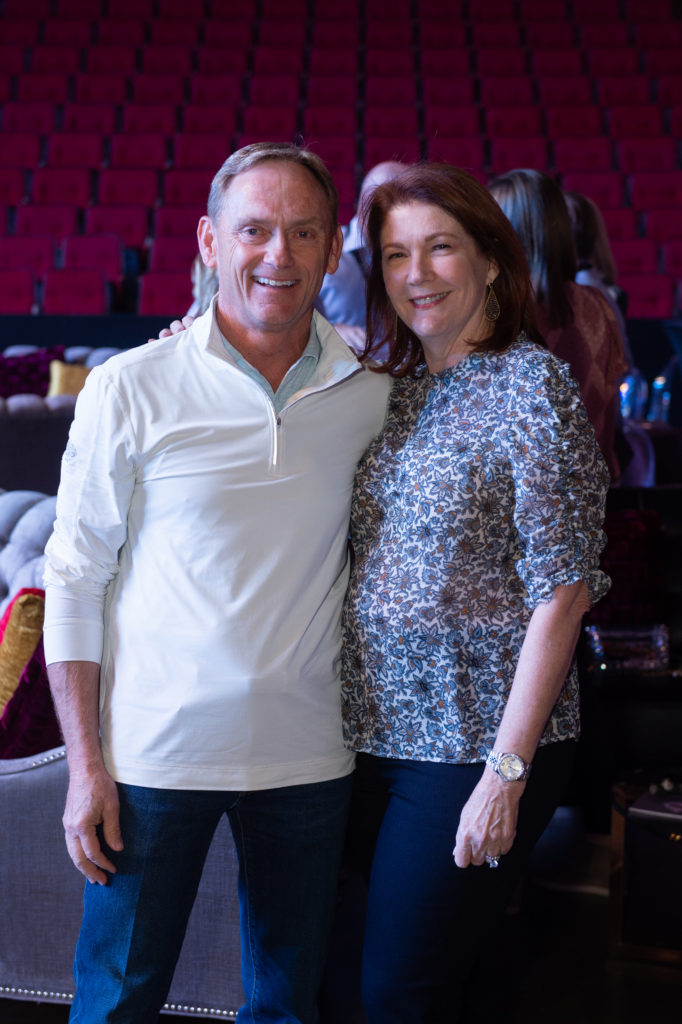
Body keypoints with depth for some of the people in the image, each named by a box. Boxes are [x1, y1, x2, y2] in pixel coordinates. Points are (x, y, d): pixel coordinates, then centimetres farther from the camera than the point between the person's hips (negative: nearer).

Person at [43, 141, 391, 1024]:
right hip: (155, 753, -2)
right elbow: (74, 581, -4)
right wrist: (86, 763, -6)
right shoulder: (128, 391, -8)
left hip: (308, 755, 3)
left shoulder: (373, 395, 0)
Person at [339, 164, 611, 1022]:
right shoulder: (394, 387, 7)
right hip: (377, 731, 6)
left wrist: (506, 773, -18)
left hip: (475, 748, -6)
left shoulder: (533, 385, -12)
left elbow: (562, 594, -15)